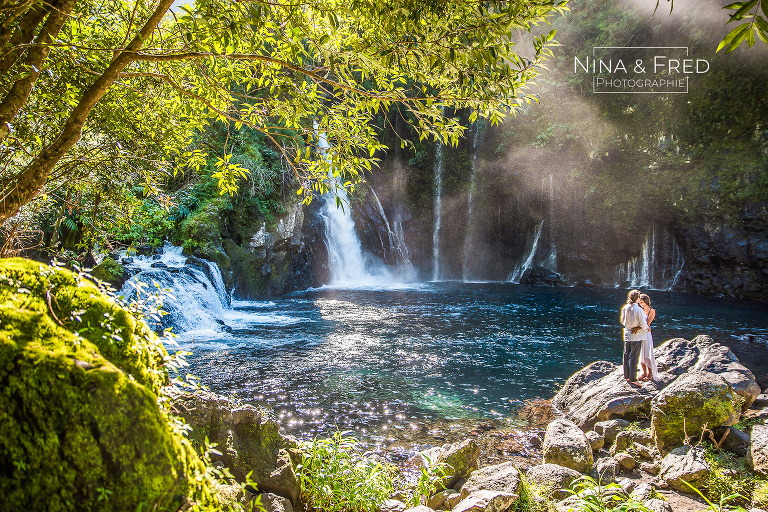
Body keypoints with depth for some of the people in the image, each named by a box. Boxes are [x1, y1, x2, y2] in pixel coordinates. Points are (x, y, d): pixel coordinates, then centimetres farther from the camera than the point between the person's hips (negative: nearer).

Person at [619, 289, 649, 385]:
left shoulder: (625, 308, -2)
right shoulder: (639, 310, -20)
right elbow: (643, 324, -15)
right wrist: (647, 329, 6)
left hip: (627, 334, 6)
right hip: (636, 336, -6)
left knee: (626, 356, 13)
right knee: (634, 357, -1)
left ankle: (626, 376, 22)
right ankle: (632, 379, 3)